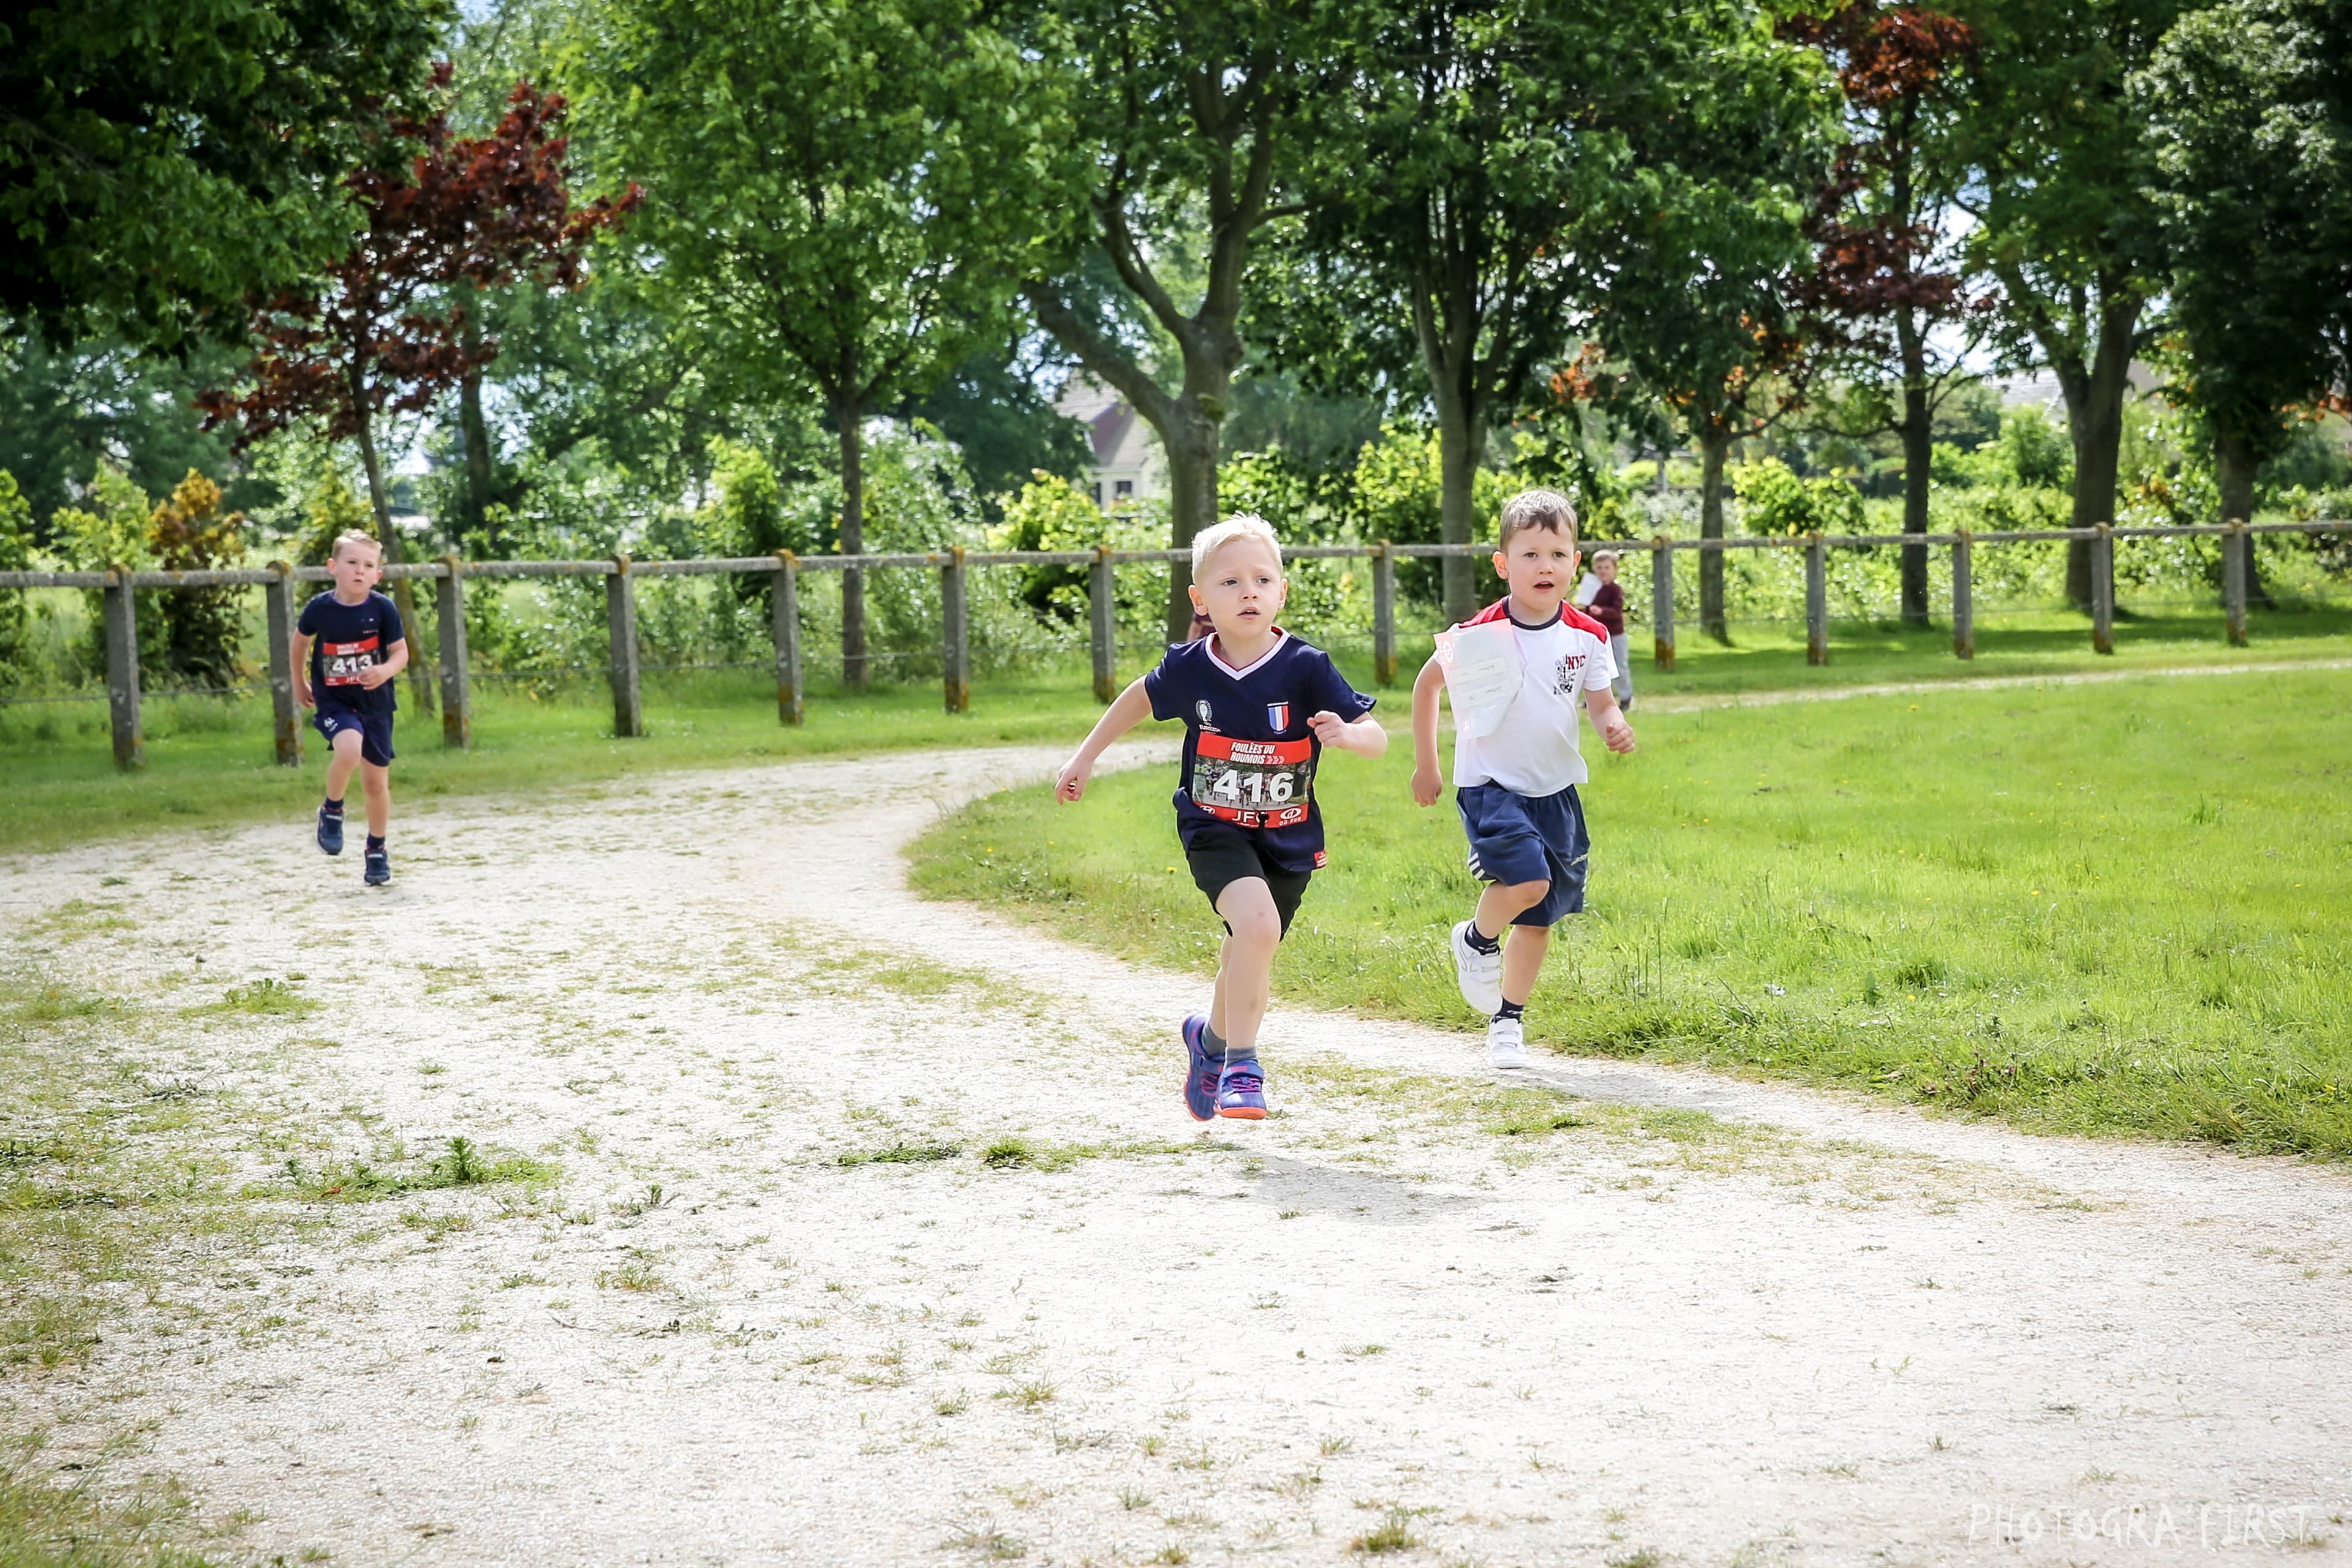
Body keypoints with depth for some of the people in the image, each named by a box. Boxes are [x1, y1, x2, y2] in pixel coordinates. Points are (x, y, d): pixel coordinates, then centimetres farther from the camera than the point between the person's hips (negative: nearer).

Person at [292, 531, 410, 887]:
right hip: (333, 701, -1)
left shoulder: (383, 609, -12)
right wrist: (299, 681, 19)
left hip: (375, 701, 1)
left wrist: (386, 671, -26)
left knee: (376, 780, 8)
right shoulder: (319, 609, -11)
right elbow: (301, 640, 9)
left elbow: (401, 653, -5)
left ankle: (377, 851, 28)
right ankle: (332, 811, -4)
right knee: (349, 749, -31)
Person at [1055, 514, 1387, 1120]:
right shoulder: (1189, 669, -11)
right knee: (1257, 921, -28)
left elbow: (1377, 738, -15)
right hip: (1213, 831, -1)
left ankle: (1212, 1038, 50)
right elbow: (1140, 696, 12)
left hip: (1287, 840, 2)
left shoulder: (1306, 668, -17)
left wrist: (1347, 734, -37)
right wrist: (1085, 756, 16)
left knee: (1247, 954, 16)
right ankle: (1241, 1066, -14)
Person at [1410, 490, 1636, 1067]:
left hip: (1556, 790, 4)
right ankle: (1476, 939, 6)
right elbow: (1427, 683, 1)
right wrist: (1425, 765, 5)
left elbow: (1601, 702, 6)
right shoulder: (1480, 635, -13)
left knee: (1541, 917, 9)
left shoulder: (1587, 637, -4)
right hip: (1490, 784, -4)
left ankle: (1508, 1019, 29)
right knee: (1528, 881, -26)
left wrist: (1614, 726, -19)